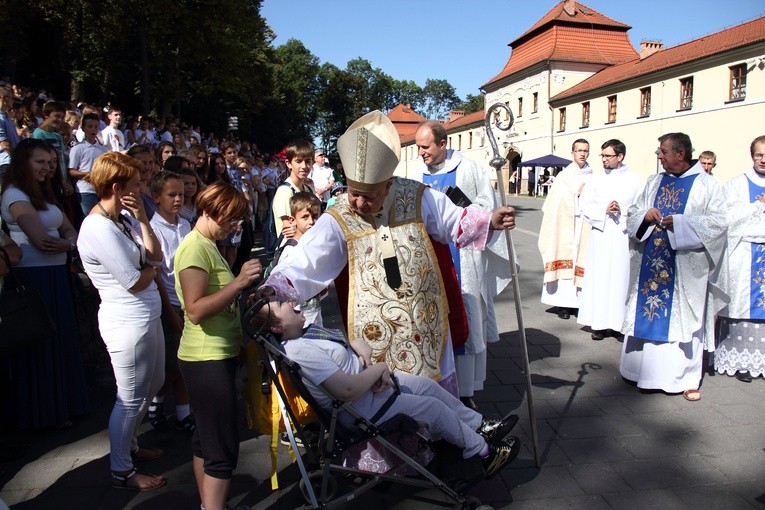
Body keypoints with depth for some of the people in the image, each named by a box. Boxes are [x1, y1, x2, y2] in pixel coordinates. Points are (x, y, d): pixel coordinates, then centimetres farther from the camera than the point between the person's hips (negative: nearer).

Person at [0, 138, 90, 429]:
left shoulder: (44, 194, 16)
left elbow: (71, 232, 10)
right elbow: (41, 241, -20)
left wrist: (67, 242, -12)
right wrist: (68, 243, -2)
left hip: (55, 276, 8)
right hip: (32, 277, -8)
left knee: (58, 341, 15)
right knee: (38, 345, 3)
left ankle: (59, 404, 29)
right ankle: (39, 413, 18)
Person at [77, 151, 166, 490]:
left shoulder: (124, 217, 6)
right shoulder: (99, 229, -22)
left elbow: (155, 255, -1)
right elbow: (135, 282, -20)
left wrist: (142, 218, -9)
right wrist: (152, 268, 0)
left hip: (146, 315, 10)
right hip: (128, 322, -10)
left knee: (152, 385, 24)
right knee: (132, 398, 6)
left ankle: (130, 445, 44)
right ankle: (122, 471, 25)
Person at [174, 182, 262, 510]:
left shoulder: (207, 245, 13)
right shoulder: (195, 248, -16)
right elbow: (195, 310, -25)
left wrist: (244, 286, 7)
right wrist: (239, 282, -28)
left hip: (216, 356, 10)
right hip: (207, 359, -10)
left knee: (207, 439, 18)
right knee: (223, 448, -4)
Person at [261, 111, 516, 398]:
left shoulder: (417, 198, -5)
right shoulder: (338, 220, -9)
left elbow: (454, 222, 7)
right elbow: (304, 264, -13)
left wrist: (489, 221, -7)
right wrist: (272, 290, -27)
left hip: (428, 323, 2)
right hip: (377, 333, -1)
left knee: (439, 390, 16)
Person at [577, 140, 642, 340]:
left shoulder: (634, 181, 4)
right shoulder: (597, 178, 8)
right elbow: (584, 205, 4)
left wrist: (623, 211, -16)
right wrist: (604, 210, -10)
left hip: (623, 236, -1)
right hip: (600, 235, 1)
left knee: (621, 278, 1)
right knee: (599, 278, 0)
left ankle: (618, 322, 9)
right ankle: (599, 323, 6)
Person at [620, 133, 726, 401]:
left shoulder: (706, 184, -1)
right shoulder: (654, 182, 12)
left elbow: (718, 222, -7)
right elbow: (632, 213, 13)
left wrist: (680, 223, -18)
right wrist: (645, 215, -10)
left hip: (685, 266, -4)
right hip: (650, 263, 4)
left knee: (682, 316, 0)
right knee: (646, 312, 7)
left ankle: (687, 377, 11)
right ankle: (642, 367, 19)